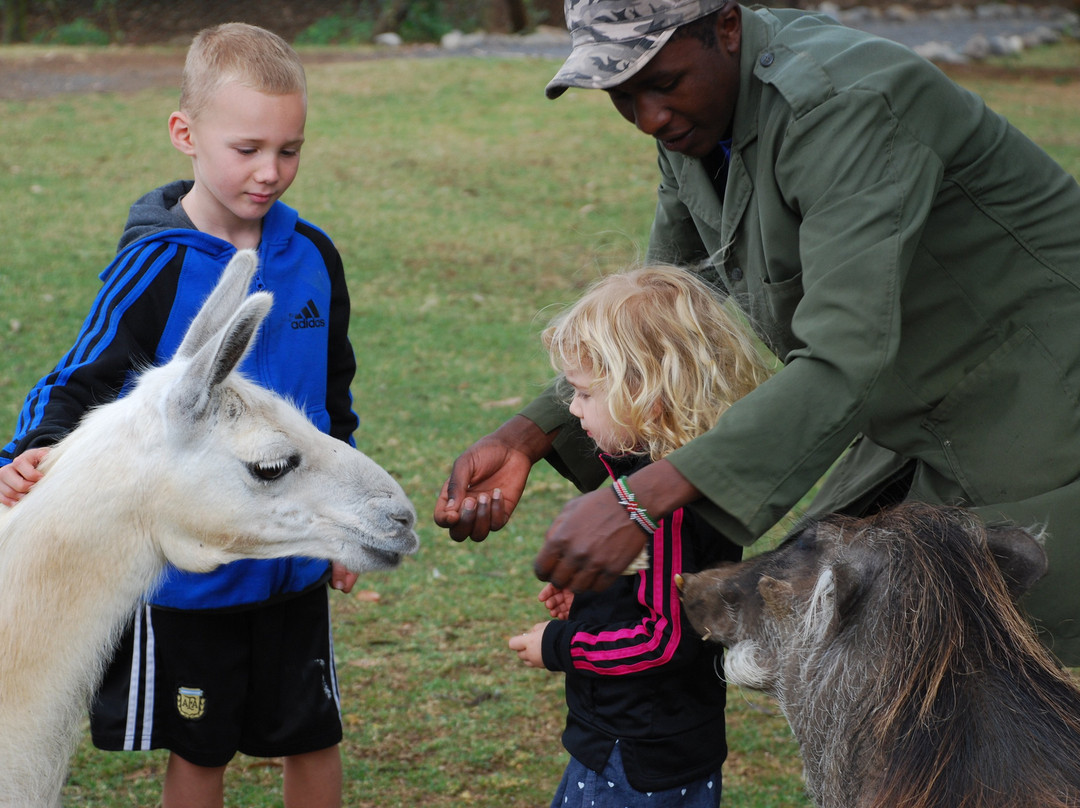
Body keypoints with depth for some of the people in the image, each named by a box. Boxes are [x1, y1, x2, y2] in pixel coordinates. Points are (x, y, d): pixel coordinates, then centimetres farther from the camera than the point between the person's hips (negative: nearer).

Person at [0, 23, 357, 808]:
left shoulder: (312, 256, -1)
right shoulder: (155, 268, -15)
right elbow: (81, 380, -14)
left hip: (292, 563, 4)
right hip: (187, 566, -4)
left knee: (315, 741, 13)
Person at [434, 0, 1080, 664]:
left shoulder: (844, 107, -31)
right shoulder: (693, 113, -2)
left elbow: (843, 365, -40)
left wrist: (646, 498, -48)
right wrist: (528, 438, -8)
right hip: (917, 426, 9)